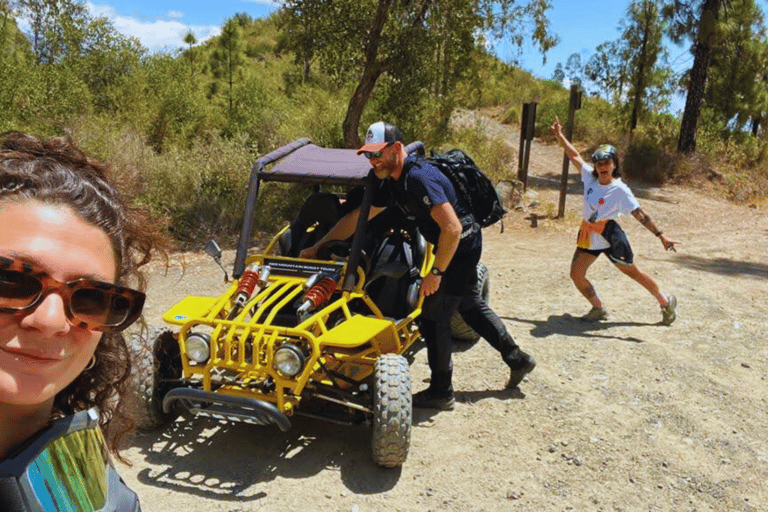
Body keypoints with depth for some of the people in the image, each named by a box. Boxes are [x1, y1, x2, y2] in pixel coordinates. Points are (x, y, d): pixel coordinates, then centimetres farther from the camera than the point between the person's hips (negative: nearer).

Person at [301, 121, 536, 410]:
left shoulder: (419, 178, -27)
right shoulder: (391, 182, 3)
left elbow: (452, 229, -31)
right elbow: (359, 218, 8)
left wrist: (436, 272, -23)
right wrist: (317, 247, 7)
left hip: (460, 246, -10)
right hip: (454, 245, 10)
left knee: (433, 316, -3)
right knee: (470, 305, 23)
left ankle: (441, 393, 12)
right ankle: (517, 359, 38)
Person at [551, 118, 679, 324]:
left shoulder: (620, 190, -16)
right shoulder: (590, 177, -2)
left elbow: (640, 214, -17)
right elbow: (575, 156, 10)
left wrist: (661, 235, -20)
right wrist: (559, 136, 12)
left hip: (609, 234, -5)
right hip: (588, 234, 5)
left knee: (633, 272, 8)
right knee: (576, 274, -1)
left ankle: (666, 301, 29)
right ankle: (598, 309, 19)